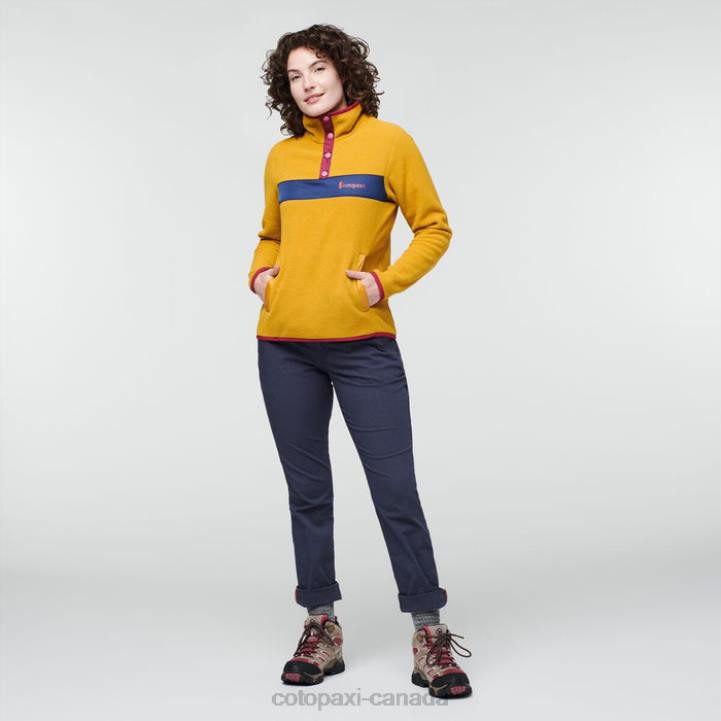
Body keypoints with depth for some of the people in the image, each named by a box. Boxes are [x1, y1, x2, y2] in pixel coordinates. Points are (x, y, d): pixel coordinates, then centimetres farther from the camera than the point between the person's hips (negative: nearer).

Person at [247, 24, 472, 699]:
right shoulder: (281, 156, 11)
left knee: (395, 491, -4)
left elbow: (434, 228, 3)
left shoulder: (388, 141, 1)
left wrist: (386, 281, -10)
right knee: (307, 492, 9)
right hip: (285, 346, 4)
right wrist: (260, 272, 4)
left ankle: (430, 635, 8)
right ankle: (321, 629, 21)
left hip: (363, 344, -3)